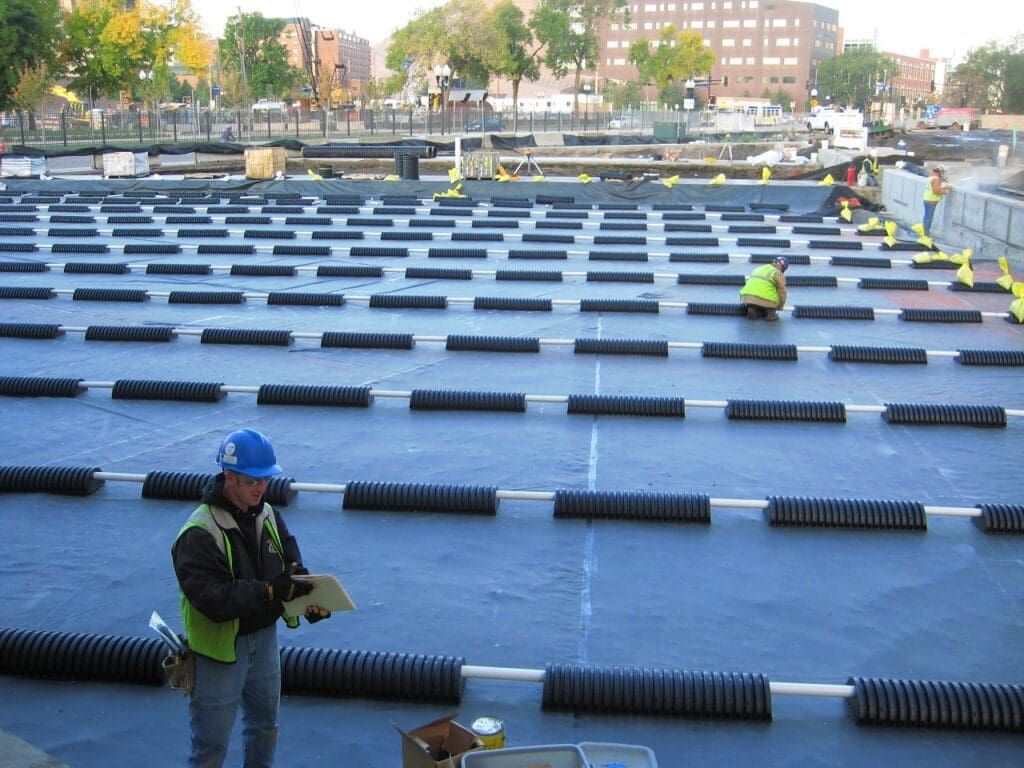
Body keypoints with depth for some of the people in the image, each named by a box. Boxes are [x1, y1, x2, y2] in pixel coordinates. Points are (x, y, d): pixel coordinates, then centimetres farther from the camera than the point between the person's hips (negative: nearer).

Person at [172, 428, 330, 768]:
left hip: (264, 638, 7)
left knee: (265, 724, 26)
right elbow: (211, 599, -32)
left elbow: (291, 559, 3)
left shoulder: (268, 515, -2)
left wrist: (307, 594, -17)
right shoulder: (199, 534, -26)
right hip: (220, 649, -7)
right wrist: (271, 591, -37)